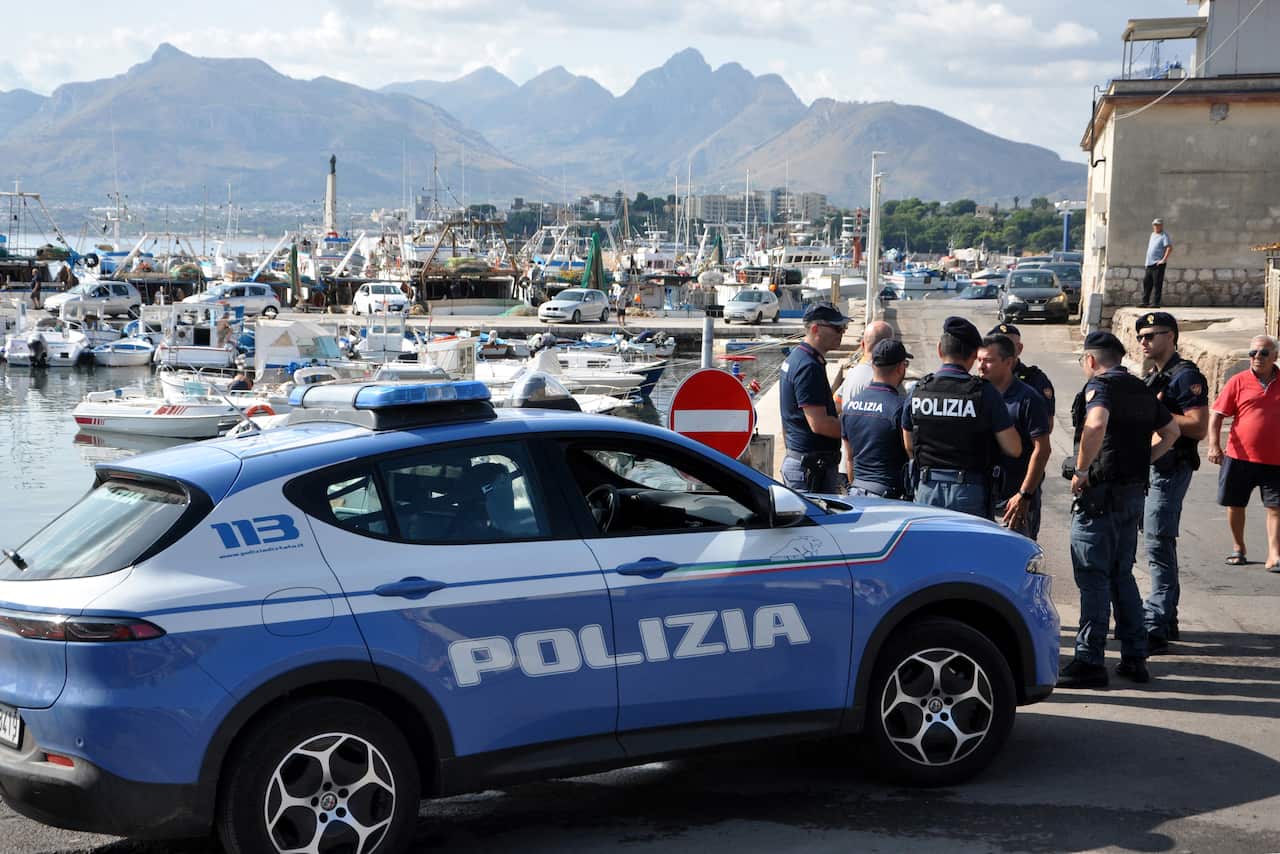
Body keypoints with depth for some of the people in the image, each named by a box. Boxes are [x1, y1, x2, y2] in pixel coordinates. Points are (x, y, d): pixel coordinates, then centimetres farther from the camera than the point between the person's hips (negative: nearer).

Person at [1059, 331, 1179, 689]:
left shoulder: (1099, 385, -10)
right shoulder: (1141, 389, 16)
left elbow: (1096, 424, -30)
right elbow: (1171, 431, 27)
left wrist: (1080, 471, -22)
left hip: (1100, 493, -8)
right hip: (1134, 492, 8)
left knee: (1093, 578, -4)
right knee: (1122, 576, 16)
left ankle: (1090, 661, -3)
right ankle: (1135, 657, 18)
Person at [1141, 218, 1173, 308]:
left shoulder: (1164, 236, -7)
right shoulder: (1152, 235, 19)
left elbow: (1170, 247, -18)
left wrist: (1164, 259, -21)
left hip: (1158, 264, -9)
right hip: (1149, 263, 9)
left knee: (1157, 284, -7)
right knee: (1146, 283, 9)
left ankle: (1155, 303, -6)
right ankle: (1145, 302, 15)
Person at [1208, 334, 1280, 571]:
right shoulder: (1238, 382, 0)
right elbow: (1217, 414, 0)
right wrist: (1214, 445, -11)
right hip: (1239, 457, 0)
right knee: (1235, 504, 10)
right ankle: (1238, 549, 28)